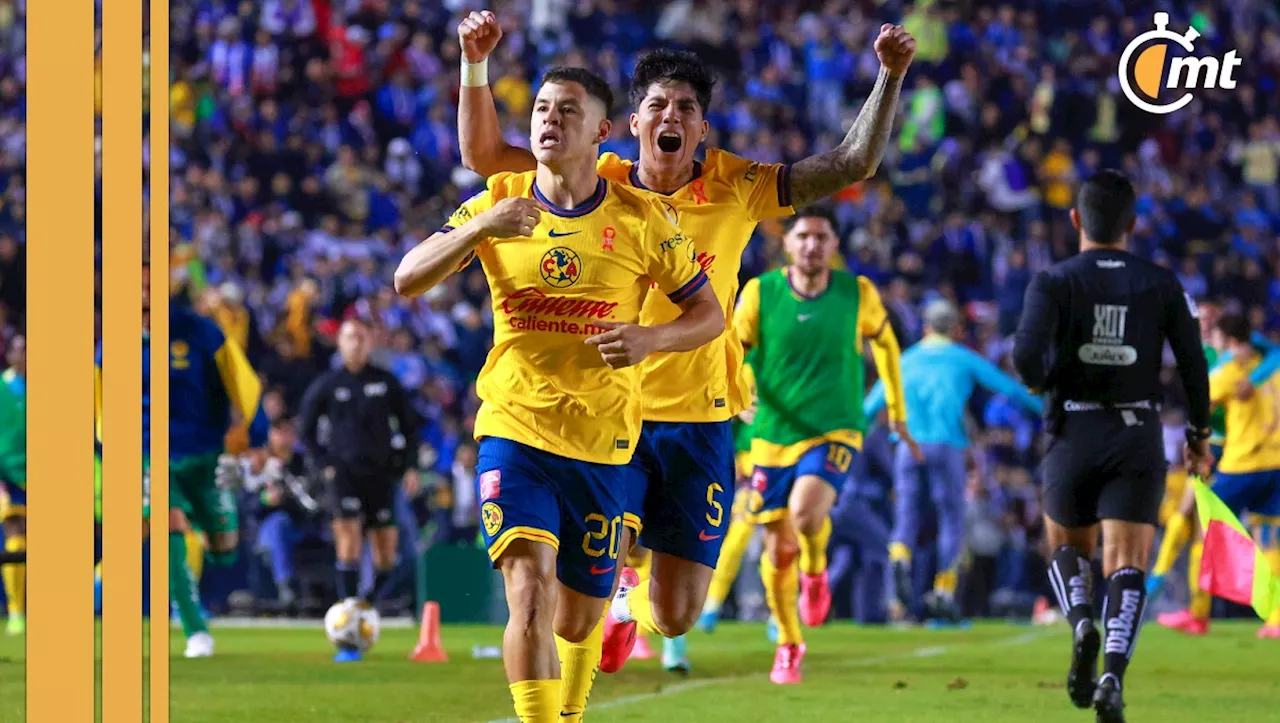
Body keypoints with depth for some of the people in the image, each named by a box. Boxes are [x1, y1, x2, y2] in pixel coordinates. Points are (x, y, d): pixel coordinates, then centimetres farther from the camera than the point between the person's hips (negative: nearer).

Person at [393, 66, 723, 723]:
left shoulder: (642, 218, -2)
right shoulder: (498, 204, 1)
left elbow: (709, 315, 5)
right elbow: (406, 280, -6)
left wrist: (650, 338, -16)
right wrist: (479, 228, -22)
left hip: (603, 441, 1)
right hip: (513, 429, -1)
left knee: (577, 621, 11)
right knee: (530, 593, -22)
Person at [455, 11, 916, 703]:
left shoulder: (735, 188, 1)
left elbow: (852, 163, -1)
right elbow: (483, 154, 0)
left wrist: (890, 75, -12)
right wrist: (475, 65, -12)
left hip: (697, 421, 1)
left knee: (674, 618, 5)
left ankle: (632, 598, 42)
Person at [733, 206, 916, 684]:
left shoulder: (858, 294, -3)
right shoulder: (760, 292, -5)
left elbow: (884, 343, 14)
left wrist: (896, 409, 20)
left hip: (835, 433, -2)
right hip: (774, 435, 2)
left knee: (806, 510, -30)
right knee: (778, 550, 5)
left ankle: (815, 572, 5)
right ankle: (788, 644, 29)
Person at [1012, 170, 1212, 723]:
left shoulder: (1054, 281, -5)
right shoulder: (1161, 284, 2)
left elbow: (1027, 351, -19)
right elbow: (1193, 365, 2)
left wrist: (1037, 382, 4)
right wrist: (1198, 435, 16)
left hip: (1074, 434, 0)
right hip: (1139, 438, 0)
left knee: (1067, 549, 22)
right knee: (1126, 567, -3)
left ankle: (1082, 624, -8)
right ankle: (1113, 673, -26)